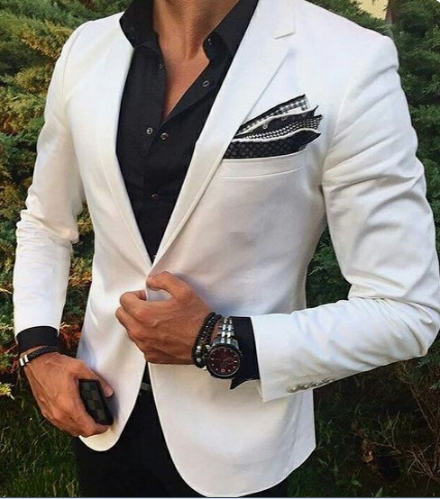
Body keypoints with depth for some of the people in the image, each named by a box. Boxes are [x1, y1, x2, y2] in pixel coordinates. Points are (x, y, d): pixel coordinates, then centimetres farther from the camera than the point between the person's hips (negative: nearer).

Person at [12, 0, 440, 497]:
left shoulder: (348, 63, -20)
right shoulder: (85, 50, -6)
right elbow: (45, 222, 8)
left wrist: (217, 344, -22)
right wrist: (37, 349, -4)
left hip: (238, 443, -3)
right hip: (104, 411, 4)